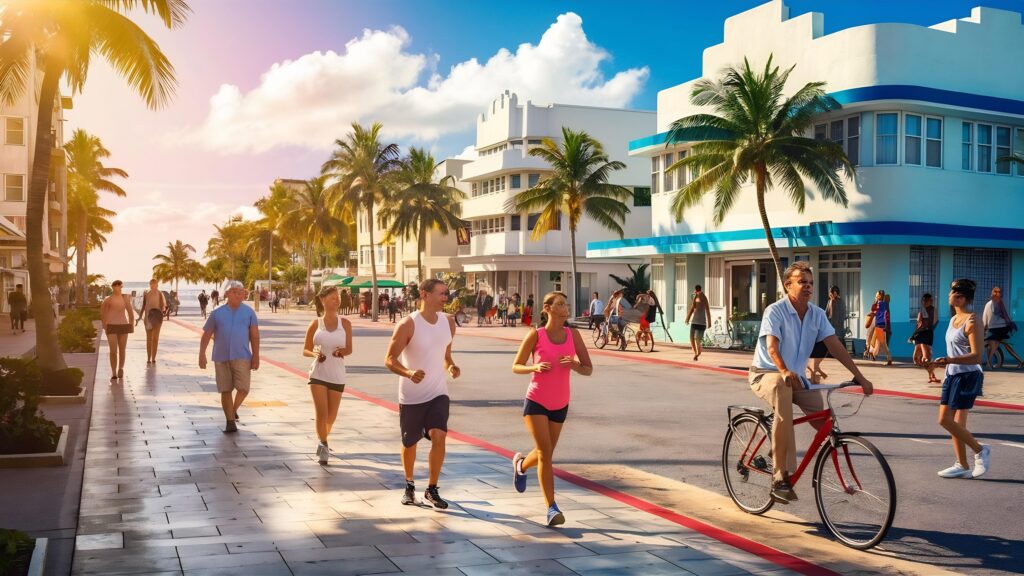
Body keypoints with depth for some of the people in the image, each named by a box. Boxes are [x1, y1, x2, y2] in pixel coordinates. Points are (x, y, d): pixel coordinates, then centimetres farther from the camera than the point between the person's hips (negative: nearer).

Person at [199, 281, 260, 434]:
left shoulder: (249, 312, 5)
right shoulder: (217, 313, 6)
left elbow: (254, 336, 4)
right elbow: (206, 335, 7)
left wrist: (256, 356, -2)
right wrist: (202, 354, -1)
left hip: (242, 357, -1)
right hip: (221, 357, 1)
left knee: (243, 388, -9)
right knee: (226, 390, 4)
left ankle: (234, 409, 20)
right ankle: (230, 421, 14)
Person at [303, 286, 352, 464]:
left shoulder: (345, 323, 0)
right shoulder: (315, 323, -2)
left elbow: (349, 349, 3)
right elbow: (305, 350, 5)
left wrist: (342, 352, -20)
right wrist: (314, 354, -17)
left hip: (337, 376, 2)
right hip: (318, 374, -2)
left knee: (331, 416, 12)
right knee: (321, 413, -12)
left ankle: (323, 440, 39)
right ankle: (323, 446, 1)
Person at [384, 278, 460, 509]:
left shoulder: (448, 322, 2)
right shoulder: (408, 324, -15)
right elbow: (390, 359, -13)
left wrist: (451, 366, -5)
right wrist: (408, 373, -31)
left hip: (438, 393, 3)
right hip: (411, 396, -3)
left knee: (439, 436, -15)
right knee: (409, 443, 9)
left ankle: (432, 490, 0)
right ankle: (409, 485, 36)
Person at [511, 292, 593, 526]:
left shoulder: (573, 335, -2)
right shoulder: (536, 335, -10)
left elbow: (588, 369, 0)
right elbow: (516, 367, -3)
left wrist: (575, 365, -22)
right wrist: (535, 367, -23)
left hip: (560, 404, 4)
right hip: (535, 402, -4)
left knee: (546, 453, 16)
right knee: (545, 451, -15)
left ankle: (520, 464, 49)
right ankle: (551, 507, -8)